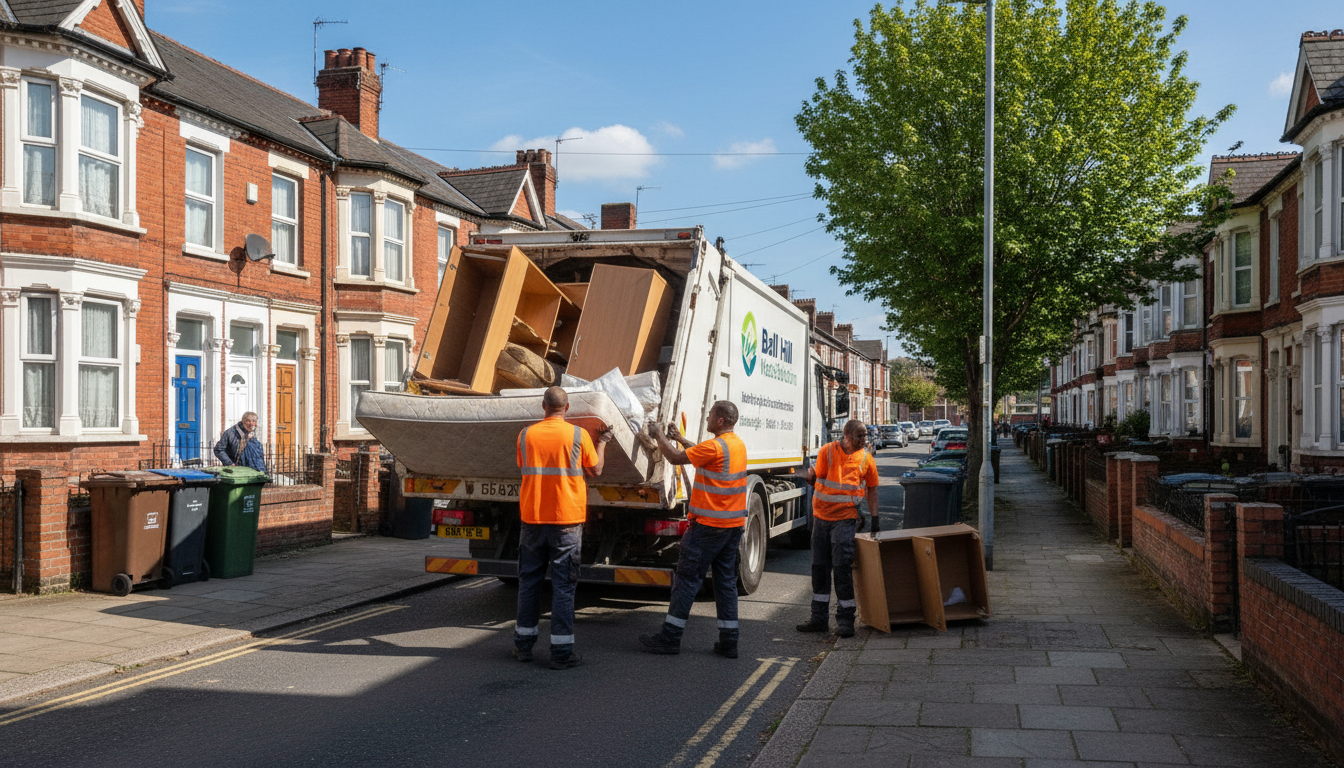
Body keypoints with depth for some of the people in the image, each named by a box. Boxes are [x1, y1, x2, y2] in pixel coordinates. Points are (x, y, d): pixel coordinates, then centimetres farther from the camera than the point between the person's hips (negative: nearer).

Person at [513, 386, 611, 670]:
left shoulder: (526, 435, 0)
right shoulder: (578, 435, -7)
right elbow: (596, 470, 5)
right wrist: (601, 442, 22)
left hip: (532, 519, 3)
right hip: (567, 519, -2)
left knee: (529, 581, 14)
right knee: (563, 585, 2)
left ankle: (523, 644, 23)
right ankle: (561, 652, 3)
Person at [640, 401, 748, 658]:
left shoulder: (715, 446, -19)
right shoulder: (738, 444, 9)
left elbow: (675, 457, -13)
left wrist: (659, 437, 2)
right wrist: (679, 438, 25)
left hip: (709, 525, -8)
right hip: (734, 524, 8)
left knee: (687, 578, -1)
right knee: (726, 580, 10)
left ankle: (670, 636, 4)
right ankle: (729, 641, 11)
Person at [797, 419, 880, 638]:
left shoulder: (866, 458, 0)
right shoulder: (827, 451, -1)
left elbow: (872, 489, 9)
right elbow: (819, 480, 5)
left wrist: (875, 517, 4)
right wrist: (812, 478, -14)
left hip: (845, 519, -2)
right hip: (821, 516, 2)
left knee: (842, 566, -8)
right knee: (819, 567, 8)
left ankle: (845, 619, 1)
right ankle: (819, 618, 18)